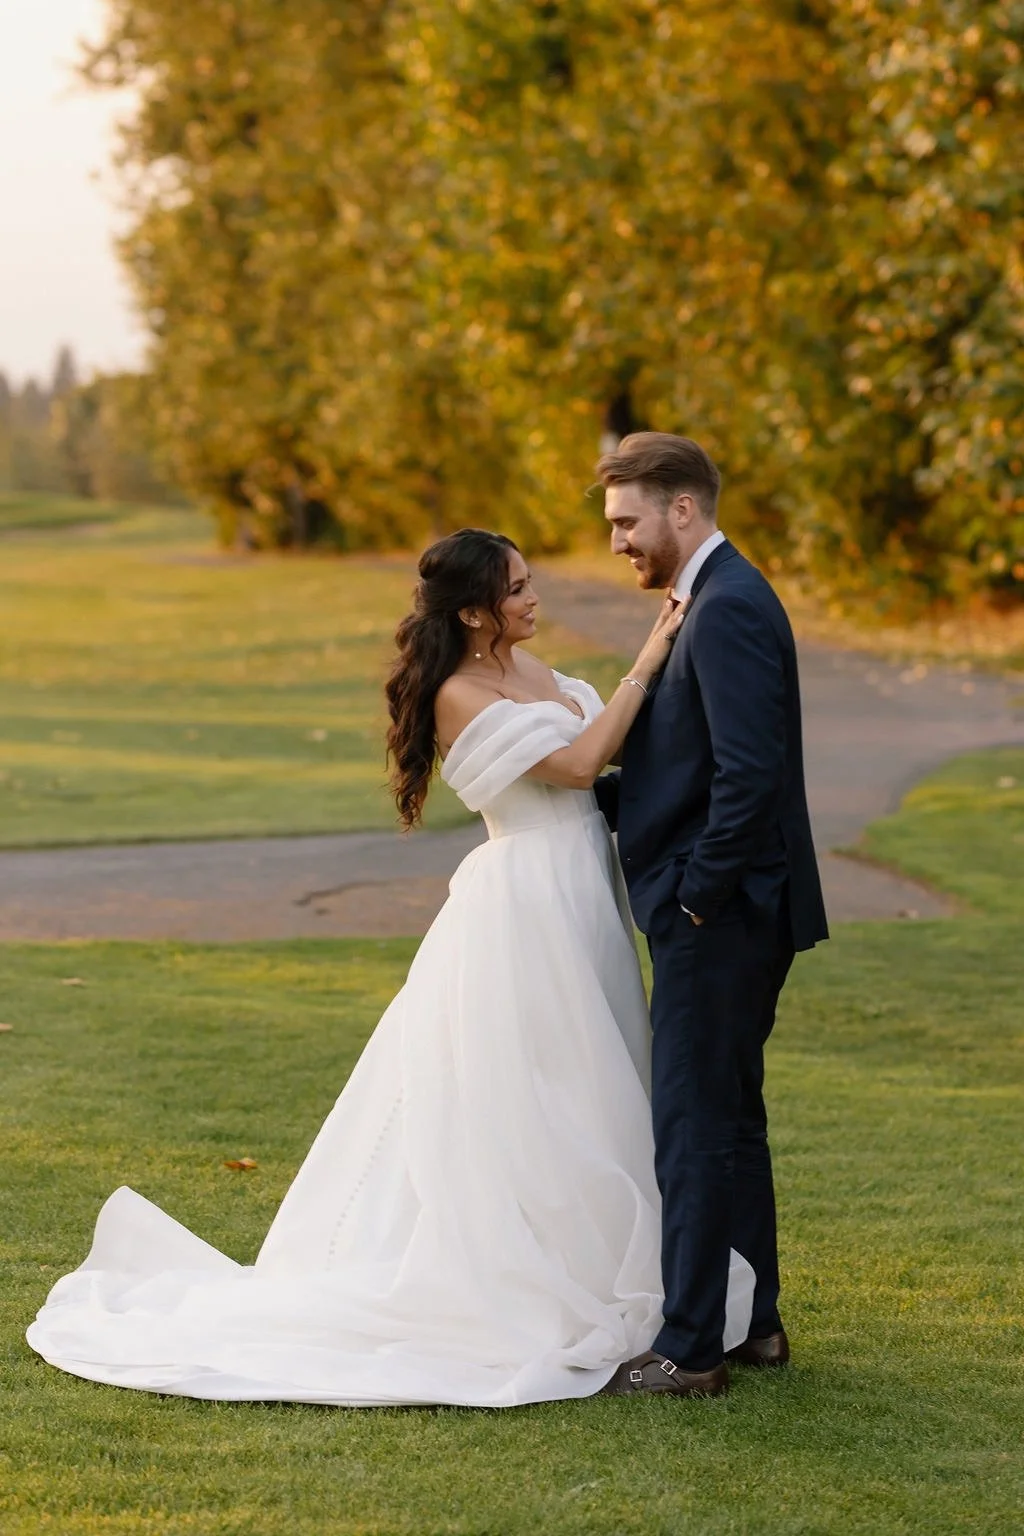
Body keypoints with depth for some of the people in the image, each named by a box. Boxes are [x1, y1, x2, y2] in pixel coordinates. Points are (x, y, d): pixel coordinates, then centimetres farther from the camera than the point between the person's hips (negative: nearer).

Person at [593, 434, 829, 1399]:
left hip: (721, 919, -10)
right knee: (728, 1121, 17)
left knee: (697, 1127, -4)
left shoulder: (729, 610, -17)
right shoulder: (713, 602, 15)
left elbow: (751, 774, -25)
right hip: (729, 917, 10)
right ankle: (751, 1323, 26)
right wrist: (582, 795, 7)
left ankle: (690, 1348, 2)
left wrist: (697, 895, -18)